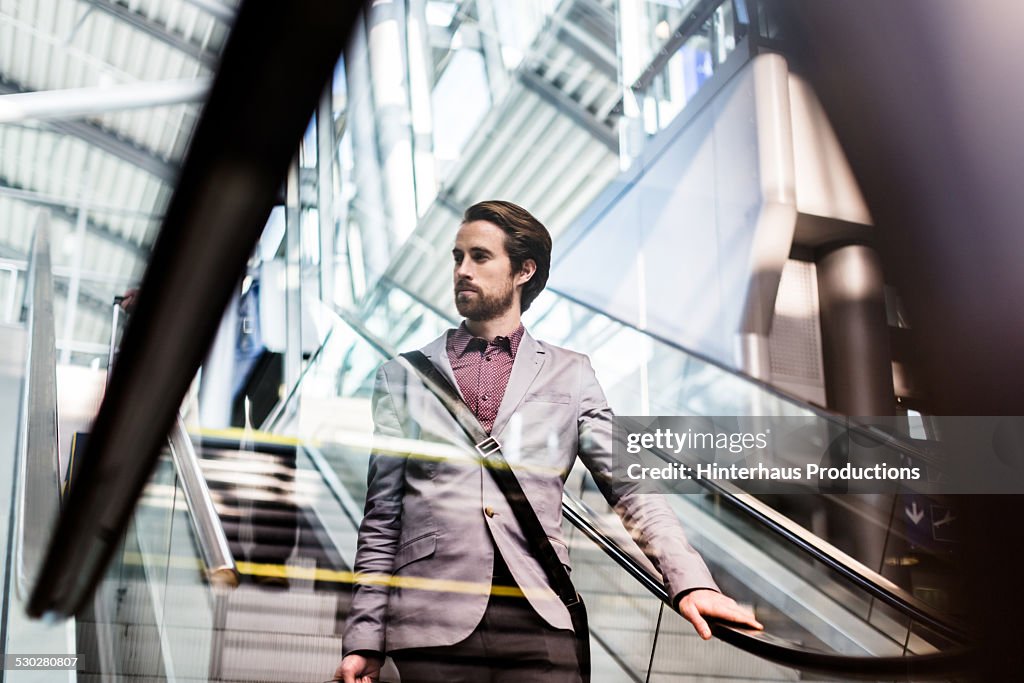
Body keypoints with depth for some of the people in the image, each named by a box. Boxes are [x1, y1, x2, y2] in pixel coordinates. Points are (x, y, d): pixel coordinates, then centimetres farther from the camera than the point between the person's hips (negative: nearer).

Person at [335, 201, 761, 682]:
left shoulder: (570, 375, 14)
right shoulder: (403, 376, 15)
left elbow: (630, 487, 6)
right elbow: (382, 519, 12)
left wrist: (690, 582, -10)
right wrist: (364, 640, 4)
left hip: (540, 621, 0)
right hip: (433, 622, 0)